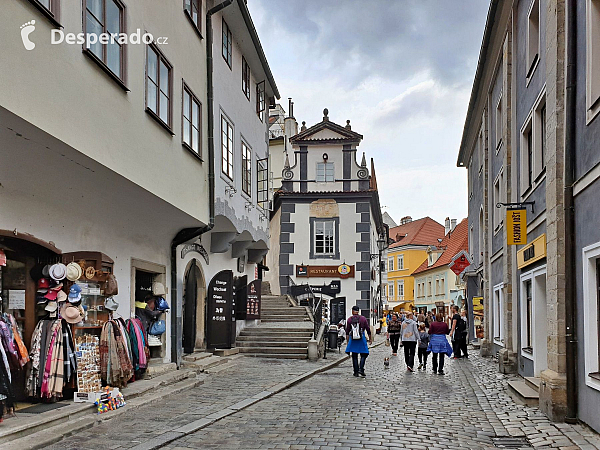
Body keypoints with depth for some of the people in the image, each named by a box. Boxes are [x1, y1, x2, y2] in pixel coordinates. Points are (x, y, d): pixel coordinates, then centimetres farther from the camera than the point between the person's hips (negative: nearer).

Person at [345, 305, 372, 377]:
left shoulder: (349, 319, 2)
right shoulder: (363, 318, 0)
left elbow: (347, 331, 3)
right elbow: (368, 329, 2)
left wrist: (347, 340, 10)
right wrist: (370, 338, 12)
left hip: (352, 339, 2)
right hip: (361, 338, -1)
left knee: (354, 356, 8)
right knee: (363, 355, 6)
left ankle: (356, 372, 8)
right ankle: (361, 369, -10)